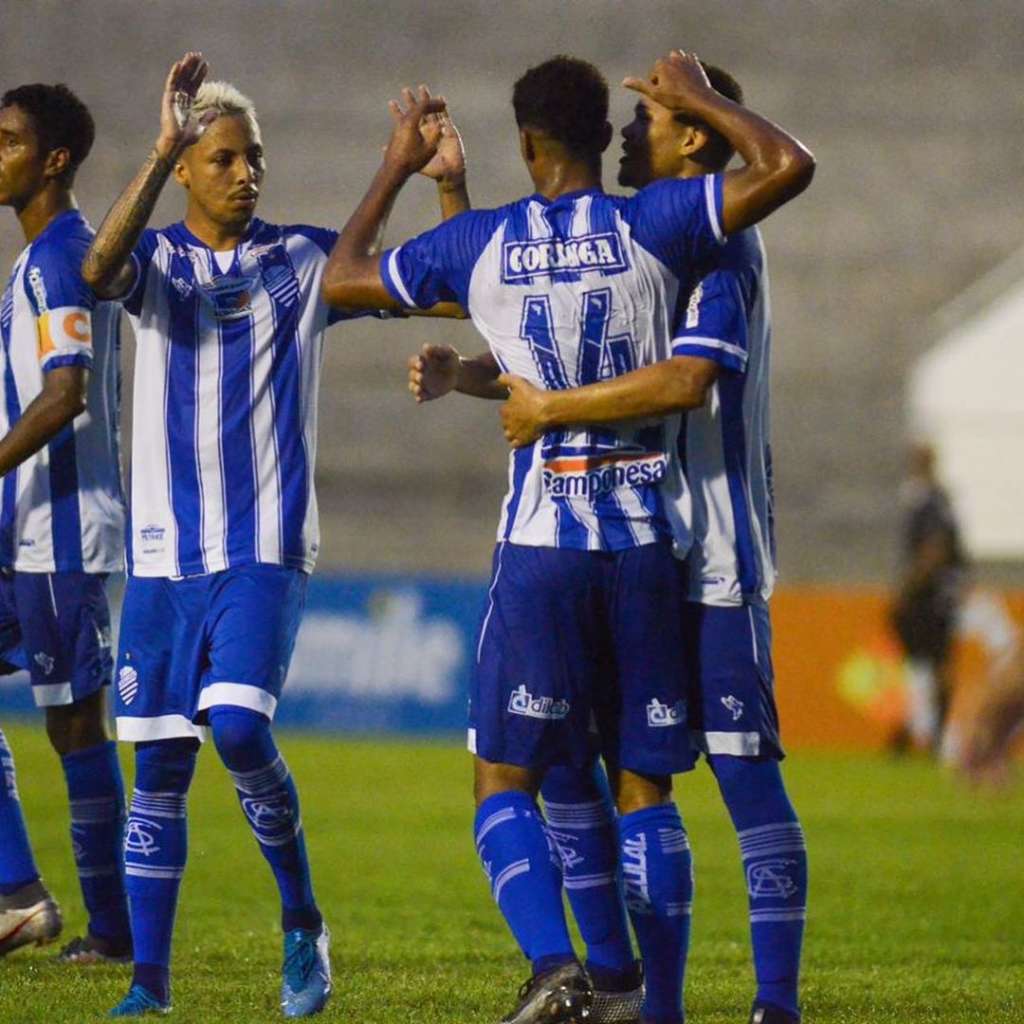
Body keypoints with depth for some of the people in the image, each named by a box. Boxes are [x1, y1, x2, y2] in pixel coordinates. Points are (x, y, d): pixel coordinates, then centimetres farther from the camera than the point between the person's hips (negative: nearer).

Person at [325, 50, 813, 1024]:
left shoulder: (475, 243, 2)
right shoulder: (653, 225, -2)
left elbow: (341, 281, 16)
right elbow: (786, 166, -8)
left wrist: (395, 169, 28)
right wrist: (701, 101, 8)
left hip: (539, 548, -1)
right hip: (646, 542, 1)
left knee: (503, 782, 4)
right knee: (644, 789, 7)